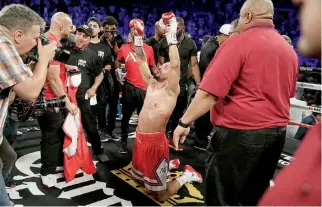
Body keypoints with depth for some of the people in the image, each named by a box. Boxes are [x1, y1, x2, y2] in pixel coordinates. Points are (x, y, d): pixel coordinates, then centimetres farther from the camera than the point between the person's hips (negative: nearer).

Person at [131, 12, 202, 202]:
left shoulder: (171, 90, -11)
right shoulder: (152, 83, 8)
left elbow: (176, 64, -26)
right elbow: (142, 61, 7)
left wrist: (172, 36, -25)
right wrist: (138, 38, -3)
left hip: (155, 141, -8)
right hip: (141, 138, 8)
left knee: (160, 195, 1)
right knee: (138, 175, 29)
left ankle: (187, 175, 22)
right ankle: (171, 164, 39)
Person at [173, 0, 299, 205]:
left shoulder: (239, 42, -13)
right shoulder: (289, 50, 10)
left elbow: (210, 92, -19)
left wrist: (184, 122, -10)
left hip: (241, 132, -7)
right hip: (277, 132, 8)